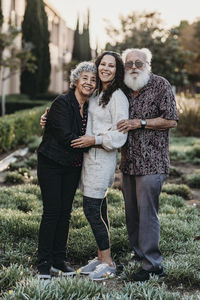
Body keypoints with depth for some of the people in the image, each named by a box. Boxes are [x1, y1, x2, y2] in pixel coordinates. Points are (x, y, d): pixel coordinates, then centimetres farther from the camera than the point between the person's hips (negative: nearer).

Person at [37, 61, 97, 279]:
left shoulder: (88, 108, 8)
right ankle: (44, 263, 4)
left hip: (72, 167, 6)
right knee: (51, 211, -6)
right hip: (51, 164, -6)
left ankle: (59, 260, 17)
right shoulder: (62, 103, -14)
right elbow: (67, 137, -22)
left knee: (65, 212, 8)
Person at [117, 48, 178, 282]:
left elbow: (171, 120, -10)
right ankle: (138, 256, 26)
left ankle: (153, 265, 1)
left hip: (151, 162, -7)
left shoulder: (160, 85, -4)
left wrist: (141, 123, -15)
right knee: (131, 212, 12)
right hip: (129, 162, 7)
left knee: (147, 212, -7)